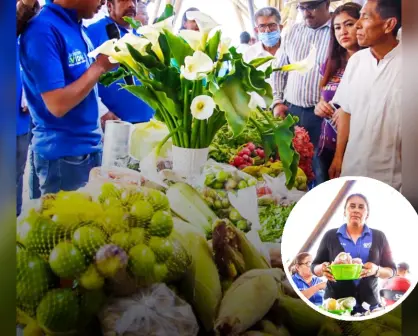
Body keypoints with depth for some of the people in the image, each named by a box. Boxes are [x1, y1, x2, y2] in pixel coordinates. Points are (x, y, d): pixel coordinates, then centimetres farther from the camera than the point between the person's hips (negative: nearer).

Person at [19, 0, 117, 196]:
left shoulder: (77, 28, 8)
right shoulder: (44, 30, -17)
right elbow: (57, 105, -22)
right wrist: (100, 66, -16)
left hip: (90, 146, 8)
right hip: (63, 154, -8)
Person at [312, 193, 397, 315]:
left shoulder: (378, 237, 5)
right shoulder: (330, 236, 3)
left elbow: (391, 270, 6)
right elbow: (314, 267, 7)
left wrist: (377, 270, -15)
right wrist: (322, 269, -16)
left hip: (369, 304, 1)